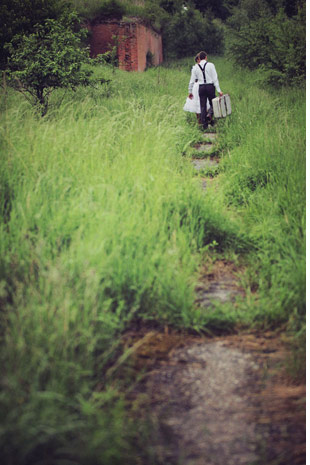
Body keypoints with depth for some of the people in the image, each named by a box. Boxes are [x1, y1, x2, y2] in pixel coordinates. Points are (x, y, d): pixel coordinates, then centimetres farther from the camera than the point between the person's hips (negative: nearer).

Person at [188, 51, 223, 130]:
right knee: (213, 104, 10)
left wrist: (190, 92, 16)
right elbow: (215, 78, -6)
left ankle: (204, 125, 8)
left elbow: (192, 81, 6)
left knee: (203, 106, 6)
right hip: (210, 86, -2)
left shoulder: (195, 67, 5)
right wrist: (219, 90, -7)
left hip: (201, 88, 2)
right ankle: (212, 120, -6)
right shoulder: (210, 65, -1)